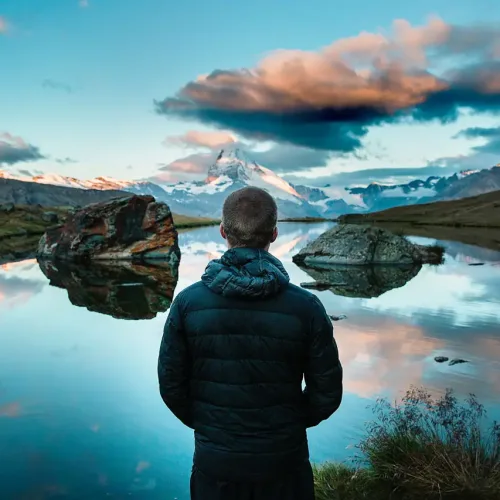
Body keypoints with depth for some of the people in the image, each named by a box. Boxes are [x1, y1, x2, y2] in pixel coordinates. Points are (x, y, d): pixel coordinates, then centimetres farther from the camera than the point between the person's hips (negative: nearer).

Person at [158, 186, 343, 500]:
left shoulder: (189, 303, -13)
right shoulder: (305, 307, -15)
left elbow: (171, 385, -6)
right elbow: (327, 393, -8)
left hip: (214, 461, 1)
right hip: (284, 460, 0)